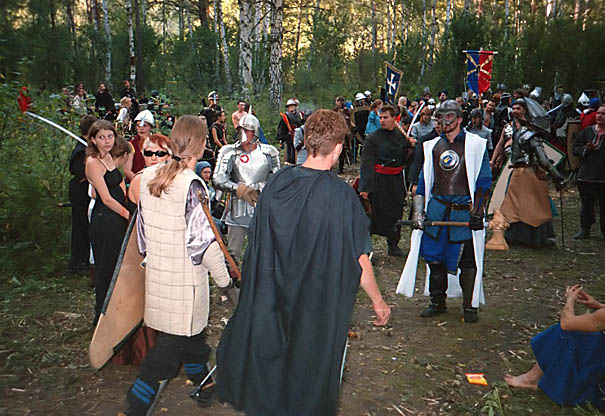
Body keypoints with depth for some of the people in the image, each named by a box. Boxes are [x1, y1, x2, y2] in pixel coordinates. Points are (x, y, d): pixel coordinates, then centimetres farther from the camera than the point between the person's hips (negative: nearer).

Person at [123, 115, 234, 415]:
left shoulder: (148, 176, 2)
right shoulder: (192, 185, -20)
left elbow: (141, 223, 10)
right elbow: (202, 238, -20)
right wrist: (224, 279, -11)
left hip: (156, 272, 8)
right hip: (184, 277, -8)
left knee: (192, 331, 23)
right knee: (173, 340, 6)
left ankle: (202, 384, 39)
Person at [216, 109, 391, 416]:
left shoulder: (276, 183, -8)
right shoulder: (341, 195, -21)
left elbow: (256, 242, 2)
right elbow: (359, 261, -17)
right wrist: (378, 302, -2)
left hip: (271, 297, 4)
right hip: (319, 304, -4)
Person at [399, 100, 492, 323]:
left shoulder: (475, 144, 2)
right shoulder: (432, 146, 15)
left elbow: (484, 180, 0)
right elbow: (424, 179, 17)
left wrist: (477, 211, -8)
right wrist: (418, 210, 8)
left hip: (465, 211, -4)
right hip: (436, 209, 4)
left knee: (467, 261, -2)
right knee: (434, 258, 7)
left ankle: (470, 305, 13)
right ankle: (437, 302, 22)